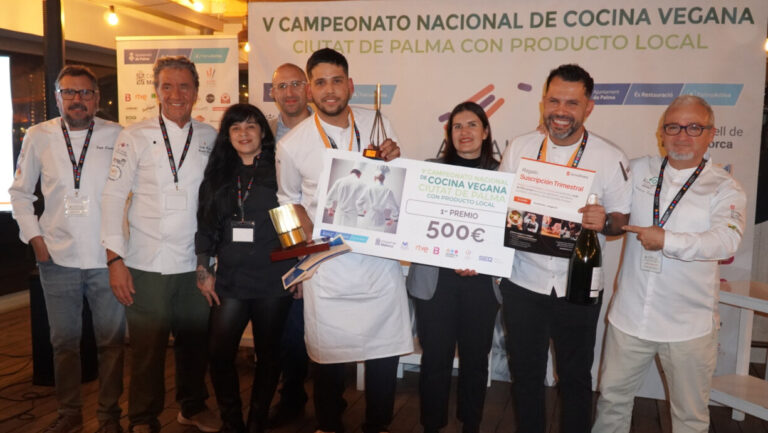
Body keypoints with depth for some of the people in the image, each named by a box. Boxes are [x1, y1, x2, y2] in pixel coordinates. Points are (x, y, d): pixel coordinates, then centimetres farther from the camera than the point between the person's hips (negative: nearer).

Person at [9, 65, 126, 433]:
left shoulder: (117, 136, -3)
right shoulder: (39, 137, 3)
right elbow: (20, 192, 12)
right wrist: (33, 236, 3)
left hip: (106, 258, -1)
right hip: (57, 258, 2)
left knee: (111, 341, 8)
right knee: (64, 341, 13)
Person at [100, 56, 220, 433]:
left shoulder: (211, 138, 6)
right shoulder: (136, 136, -2)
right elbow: (113, 196, -4)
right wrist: (115, 259, -9)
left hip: (196, 263, 3)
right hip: (148, 264, -2)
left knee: (195, 341, 14)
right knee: (148, 346, 5)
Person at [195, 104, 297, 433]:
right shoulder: (218, 174, 9)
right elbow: (205, 224, 10)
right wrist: (203, 270, 6)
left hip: (273, 281, -2)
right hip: (229, 280, 3)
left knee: (268, 354, 9)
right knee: (219, 355, -1)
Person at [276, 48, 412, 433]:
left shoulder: (377, 124, 0)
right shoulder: (292, 144, -4)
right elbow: (290, 198, 9)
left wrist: (394, 161, -13)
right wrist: (313, 236, -6)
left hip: (380, 255, 2)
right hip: (327, 263, -1)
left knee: (385, 350, 8)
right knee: (328, 354, 10)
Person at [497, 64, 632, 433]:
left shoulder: (610, 159, -6)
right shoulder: (518, 149, 0)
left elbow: (621, 219, -2)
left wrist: (604, 222, -24)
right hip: (523, 281, 2)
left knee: (575, 378, 13)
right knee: (525, 374, 17)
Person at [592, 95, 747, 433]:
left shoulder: (725, 188, -3)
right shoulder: (638, 171, 6)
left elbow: (727, 240, -19)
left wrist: (667, 240, -24)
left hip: (689, 325, -2)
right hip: (630, 316, 2)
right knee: (612, 398, 15)